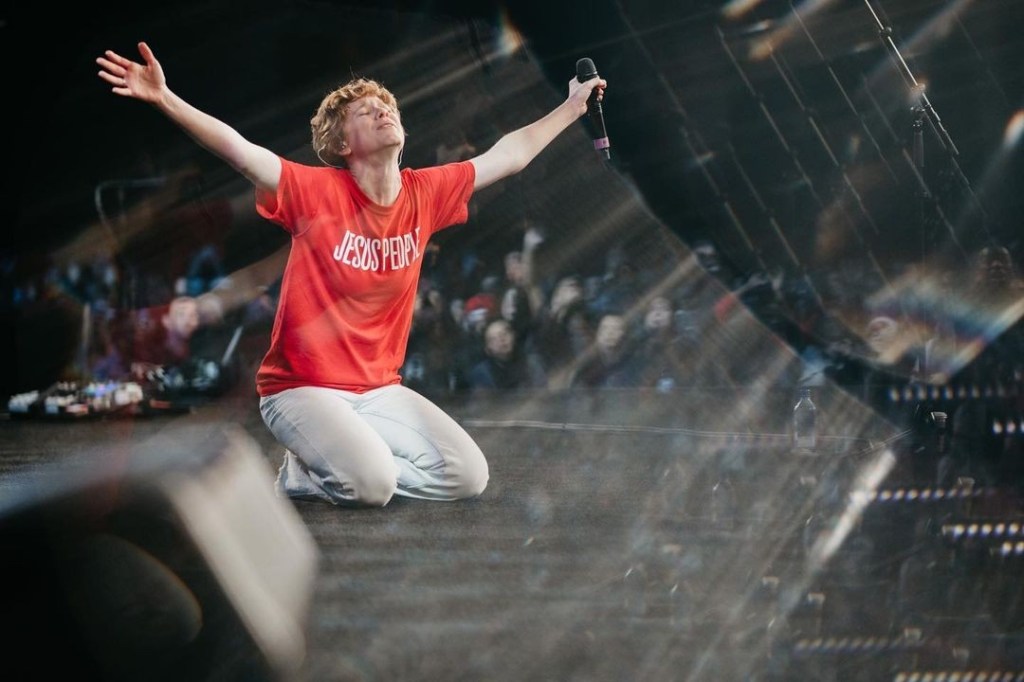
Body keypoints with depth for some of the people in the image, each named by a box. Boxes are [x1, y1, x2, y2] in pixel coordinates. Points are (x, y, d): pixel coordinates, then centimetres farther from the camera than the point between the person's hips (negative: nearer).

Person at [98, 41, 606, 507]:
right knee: (373, 483, -32)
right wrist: (164, 99, -39)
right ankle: (315, 466, 3)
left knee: (469, 477, -8)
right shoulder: (317, 191, -14)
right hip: (302, 388, -6)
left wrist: (573, 107, 21)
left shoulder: (426, 195, 1)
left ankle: (319, 471, 7)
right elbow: (238, 150, -26)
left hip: (380, 391, 6)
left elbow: (510, 154, 14)